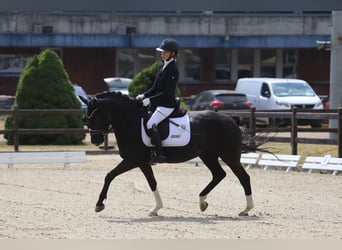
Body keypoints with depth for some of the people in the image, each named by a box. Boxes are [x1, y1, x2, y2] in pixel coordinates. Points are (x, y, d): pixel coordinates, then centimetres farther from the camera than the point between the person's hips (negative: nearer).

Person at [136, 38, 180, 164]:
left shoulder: (173, 70, -14)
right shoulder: (163, 67, 14)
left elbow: (168, 92, -19)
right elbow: (155, 87, 17)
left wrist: (150, 99, -21)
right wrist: (144, 95, 2)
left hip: (167, 105, -10)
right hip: (158, 103, 10)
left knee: (151, 124, -24)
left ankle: (160, 154, -20)